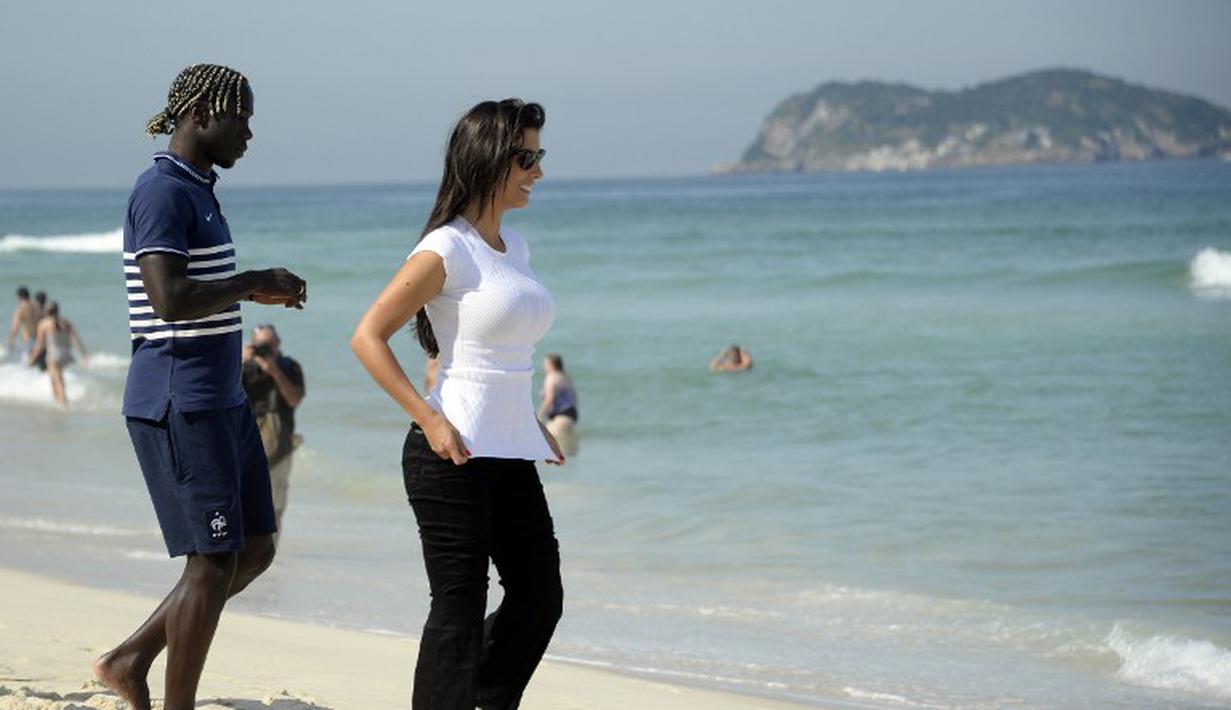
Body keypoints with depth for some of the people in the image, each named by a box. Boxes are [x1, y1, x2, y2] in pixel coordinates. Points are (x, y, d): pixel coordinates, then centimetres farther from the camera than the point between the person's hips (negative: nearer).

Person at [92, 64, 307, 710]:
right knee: (213, 562, -6)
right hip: (179, 405, -10)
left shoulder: (196, 191, 16)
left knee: (256, 549, 12)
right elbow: (169, 299, -26)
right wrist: (255, 284, -15)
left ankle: (131, 658, 17)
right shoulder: (162, 192, -15)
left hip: (220, 401, 10)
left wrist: (262, 290, 12)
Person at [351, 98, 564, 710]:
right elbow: (368, 337, -13)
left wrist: (533, 425, 16)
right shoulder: (446, 250, -11)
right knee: (459, 611, -3)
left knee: (540, 600, 11)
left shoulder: (514, 248, 14)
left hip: (511, 455, 8)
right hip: (454, 454, -8)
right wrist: (429, 420, -18)